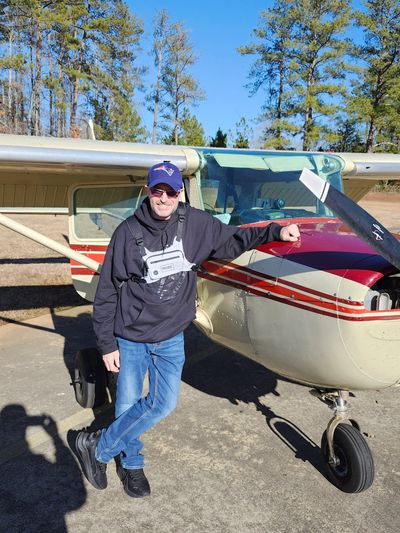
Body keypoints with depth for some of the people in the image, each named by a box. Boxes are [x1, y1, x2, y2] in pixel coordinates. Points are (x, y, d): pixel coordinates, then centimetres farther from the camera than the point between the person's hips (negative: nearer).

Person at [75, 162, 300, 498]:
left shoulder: (195, 224, -6)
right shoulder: (128, 232, -13)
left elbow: (232, 240, 10)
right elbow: (107, 294, -8)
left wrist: (276, 232, 1)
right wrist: (107, 345, -6)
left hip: (172, 337, 3)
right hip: (130, 338, -2)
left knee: (163, 404, 4)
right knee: (128, 404, 7)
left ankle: (98, 447, 26)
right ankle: (131, 464, 36)